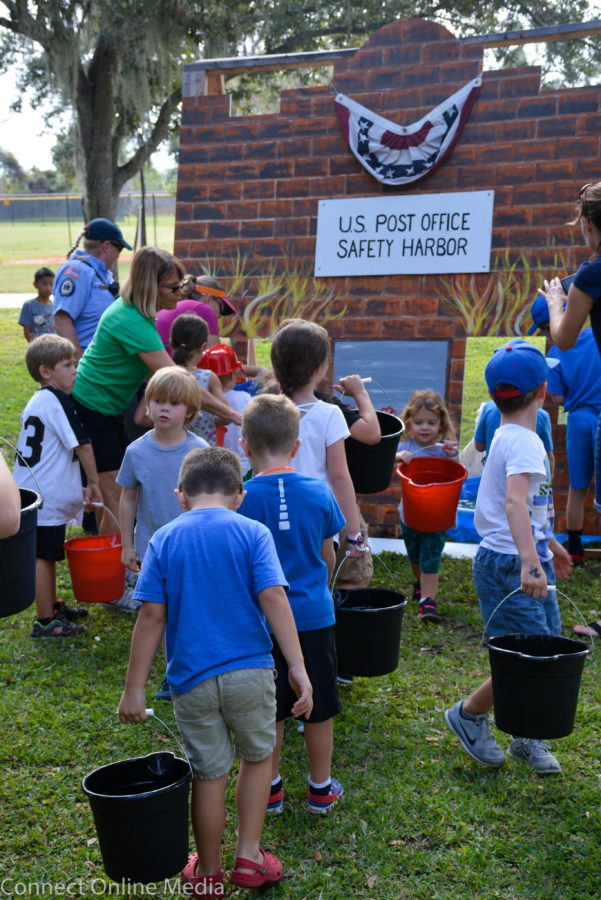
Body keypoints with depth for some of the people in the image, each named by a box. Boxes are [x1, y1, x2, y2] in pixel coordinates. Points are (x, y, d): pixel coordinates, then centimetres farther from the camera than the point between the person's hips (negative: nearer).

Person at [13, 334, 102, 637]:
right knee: (43, 556, -2)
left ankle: (52, 606, 33)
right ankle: (45, 621, 6)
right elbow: (82, 445, -15)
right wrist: (93, 483, -4)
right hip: (47, 498, -10)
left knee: (47, 554, 20)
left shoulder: (37, 402, 14)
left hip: (33, 493, 10)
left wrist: (76, 487, 17)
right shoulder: (57, 400, -15)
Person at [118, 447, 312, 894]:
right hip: (250, 672, -1)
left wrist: (134, 688, 0)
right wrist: (298, 668, -14)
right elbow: (273, 597, -14)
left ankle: (209, 874, 29)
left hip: (192, 680, 1)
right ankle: (249, 857, 25)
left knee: (210, 774, 14)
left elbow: (152, 615, -4)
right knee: (258, 757, 22)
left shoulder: (164, 540, 0)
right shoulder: (253, 533, -4)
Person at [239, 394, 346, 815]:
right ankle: (321, 787, 28)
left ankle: (271, 788, 27)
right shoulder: (319, 492, -7)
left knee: (269, 710, 14)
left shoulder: (243, 498, -15)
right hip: (315, 615, 2)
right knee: (319, 708, 15)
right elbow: (328, 558, 6)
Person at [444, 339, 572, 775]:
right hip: (508, 565, -10)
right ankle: (469, 714, 16)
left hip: (531, 561, 10)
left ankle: (527, 738, 25)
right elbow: (516, 501, -35)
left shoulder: (511, 437, 13)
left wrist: (550, 543, 35)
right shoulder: (523, 441, -18)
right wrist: (529, 560, -46)